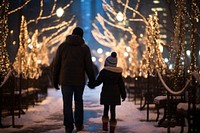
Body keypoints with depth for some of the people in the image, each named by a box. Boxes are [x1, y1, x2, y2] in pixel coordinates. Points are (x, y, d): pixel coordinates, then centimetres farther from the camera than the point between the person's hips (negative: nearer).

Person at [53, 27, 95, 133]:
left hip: (65, 80, 0)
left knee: (67, 103, 4)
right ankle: (79, 124, 17)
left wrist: (55, 80, 10)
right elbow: (89, 66, 0)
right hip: (79, 80, 0)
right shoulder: (84, 48, 0)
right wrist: (92, 79, 11)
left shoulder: (62, 46, 4)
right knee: (78, 101, 16)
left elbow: (56, 64, 3)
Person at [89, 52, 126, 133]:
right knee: (113, 110, 3)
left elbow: (98, 82, -7)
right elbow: (121, 85, 5)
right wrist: (123, 95, 11)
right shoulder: (118, 72, 1)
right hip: (115, 94, 2)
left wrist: (92, 84, 12)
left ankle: (105, 125, 3)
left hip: (106, 93, -2)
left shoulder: (104, 71, -8)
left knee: (106, 108, 12)